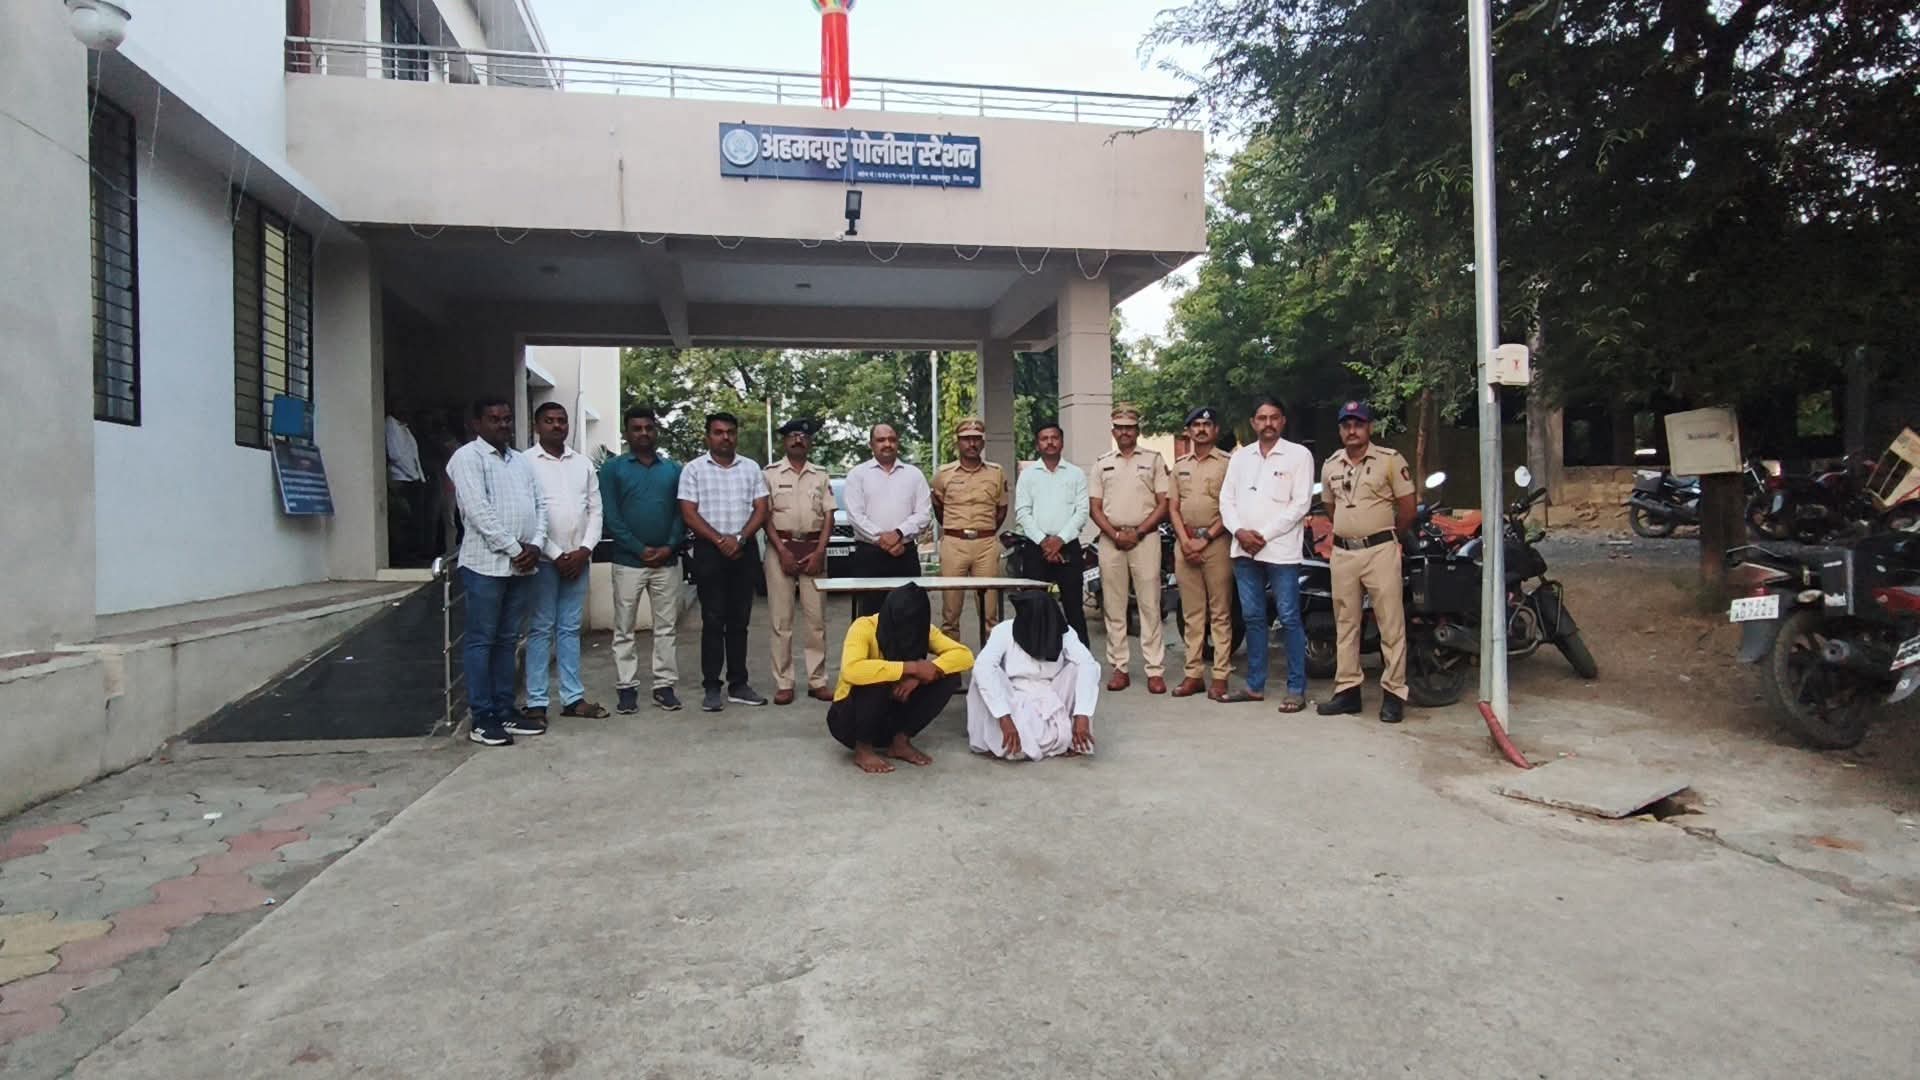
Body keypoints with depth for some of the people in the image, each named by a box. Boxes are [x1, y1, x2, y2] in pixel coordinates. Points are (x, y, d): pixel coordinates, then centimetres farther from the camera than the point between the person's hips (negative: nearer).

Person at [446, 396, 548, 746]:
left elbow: (539, 504, 13)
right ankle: (482, 718, 4)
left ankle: (505, 711, 18)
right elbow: (479, 511, -15)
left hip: (521, 565, 7)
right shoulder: (467, 457, -5)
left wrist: (535, 545, -3)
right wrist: (514, 549, -15)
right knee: (481, 641, 0)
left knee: (507, 640, 12)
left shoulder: (520, 459, 18)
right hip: (486, 563, -7)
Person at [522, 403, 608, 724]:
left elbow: (595, 510, 9)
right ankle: (536, 701, 6)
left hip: (578, 558, 4)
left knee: (570, 629, 10)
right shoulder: (525, 462, -3)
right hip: (544, 559, -4)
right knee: (541, 630, 0)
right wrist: (555, 555, -12)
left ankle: (573, 697, 14)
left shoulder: (583, 463, 11)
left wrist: (585, 549, -4)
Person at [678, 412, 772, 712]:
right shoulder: (694, 469, 2)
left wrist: (739, 539, -10)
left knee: (739, 620, 7)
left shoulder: (751, 468, 10)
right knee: (713, 620, -2)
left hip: (743, 551, 3)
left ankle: (738, 684, 13)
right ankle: (711, 687, 2)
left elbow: (761, 509, 4)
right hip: (709, 552, -3)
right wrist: (720, 540, -13)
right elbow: (689, 513, -4)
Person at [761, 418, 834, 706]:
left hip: (813, 548, 2)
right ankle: (783, 683, 4)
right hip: (781, 548, -2)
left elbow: (828, 517, 6)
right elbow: (765, 515, -1)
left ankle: (817, 680, 9)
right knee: (781, 618, 0)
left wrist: (819, 552, -6)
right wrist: (782, 551, -10)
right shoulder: (771, 473, 4)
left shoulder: (820, 475, 10)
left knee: (816, 617, 3)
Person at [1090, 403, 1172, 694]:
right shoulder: (1102, 464, 14)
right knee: (1113, 607, 4)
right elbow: (1094, 507, 9)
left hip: (1144, 537, -2)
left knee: (1150, 605, -3)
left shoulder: (1154, 460, 7)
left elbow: (1163, 504, 2)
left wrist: (1137, 532, -9)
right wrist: (1116, 535, -6)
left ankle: (1155, 670, -2)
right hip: (1110, 540, 3)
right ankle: (1119, 667, 11)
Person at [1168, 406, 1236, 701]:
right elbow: (1173, 507, 13)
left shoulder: (1227, 462, 0)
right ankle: (1193, 674, 12)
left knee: (1220, 613, -2)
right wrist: (1185, 541, -2)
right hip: (1185, 542, 5)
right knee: (1192, 613, 8)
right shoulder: (1180, 465, 16)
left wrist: (1204, 539, -11)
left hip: (1216, 541, -5)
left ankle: (1220, 677, 1)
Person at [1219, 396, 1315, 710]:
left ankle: (1296, 689, 3)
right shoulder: (1239, 456, 14)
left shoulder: (1298, 455, 0)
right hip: (1244, 550, 5)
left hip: (1280, 550, -5)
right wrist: (1239, 531, -8)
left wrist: (1264, 536, -13)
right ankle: (1255, 685, 18)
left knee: (1289, 620, -3)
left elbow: (1300, 504, -7)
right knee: (1253, 619, 10)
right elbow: (1226, 499, 11)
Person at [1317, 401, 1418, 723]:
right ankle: (1347, 690, 17)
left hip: (1380, 551, -5)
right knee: (1345, 626, 9)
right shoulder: (1330, 465, 10)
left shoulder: (1390, 460, -5)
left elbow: (1407, 508, -1)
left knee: (1391, 625, -2)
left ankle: (1394, 693, 3)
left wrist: (1389, 537, 10)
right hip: (1342, 553, 5)